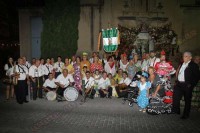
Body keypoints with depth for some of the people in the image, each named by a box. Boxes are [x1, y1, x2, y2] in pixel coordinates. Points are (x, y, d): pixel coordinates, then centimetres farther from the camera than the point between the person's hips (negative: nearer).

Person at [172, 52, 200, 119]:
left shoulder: (194, 65, -8)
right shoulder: (181, 64, 12)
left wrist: (191, 84, -14)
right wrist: (176, 81, 9)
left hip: (187, 85, -6)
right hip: (179, 84, 6)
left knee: (187, 100, 7)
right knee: (176, 97, 11)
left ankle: (186, 114, 19)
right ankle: (176, 111, 28)